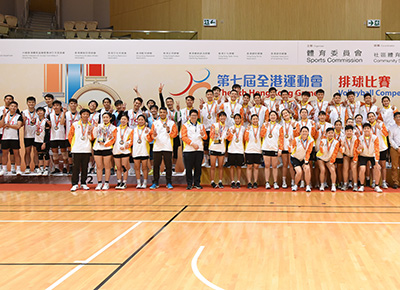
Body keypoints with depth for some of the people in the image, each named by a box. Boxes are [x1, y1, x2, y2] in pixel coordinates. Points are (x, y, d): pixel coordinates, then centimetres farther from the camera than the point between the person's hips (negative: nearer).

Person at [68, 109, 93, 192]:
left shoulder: (91, 126, 8)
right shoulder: (75, 124, 4)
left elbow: (92, 138, 8)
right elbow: (70, 135, 8)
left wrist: (90, 133, -11)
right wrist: (73, 144, 6)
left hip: (87, 150, 2)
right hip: (76, 150, -1)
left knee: (85, 168, 5)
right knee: (75, 167, -2)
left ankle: (83, 183, 14)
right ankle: (75, 184, 2)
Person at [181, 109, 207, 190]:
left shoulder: (201, 125, 15)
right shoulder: (185, 125, 5)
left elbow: (205, 137, 11)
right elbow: (184, 137, -5)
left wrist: (202, 134, -12)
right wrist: (192, 144, -14)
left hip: (199, 150, 3)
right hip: (188, 150, -3)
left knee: (198, 167, 3)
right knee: (189, 168, -2)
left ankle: (197, 183, 12)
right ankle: (189, 184, 6)